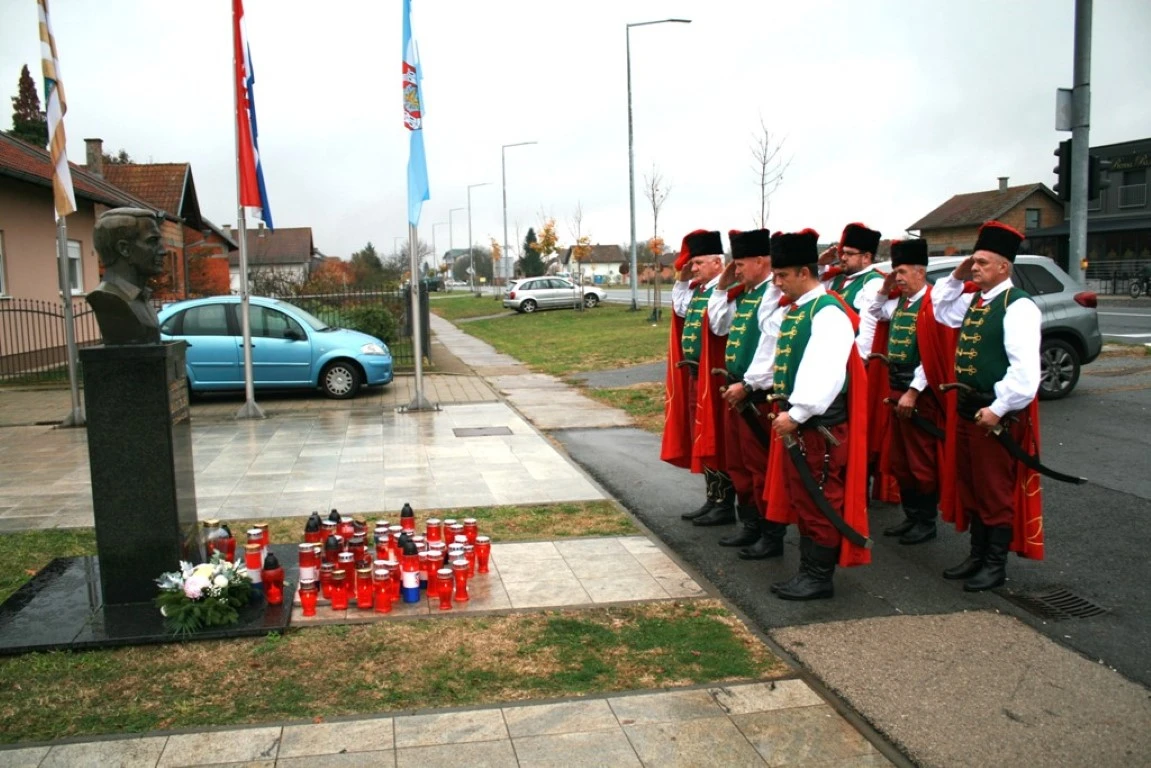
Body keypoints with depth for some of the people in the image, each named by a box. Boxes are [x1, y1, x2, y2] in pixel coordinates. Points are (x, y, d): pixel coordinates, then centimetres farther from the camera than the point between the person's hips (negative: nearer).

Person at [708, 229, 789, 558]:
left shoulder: (775, 293, -16)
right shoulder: (744, 294, 13)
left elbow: (773, 345, -24)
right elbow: (718, 325, 22)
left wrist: (748, 384, -24)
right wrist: (722, 285, 13)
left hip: (758, 394, -10)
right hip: (737, 389, 10)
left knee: (761, 466, -1)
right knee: (738, 463, 17)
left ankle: (772, 536, 11)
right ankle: (750, 525, 30)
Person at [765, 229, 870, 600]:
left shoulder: (828, 312, -16)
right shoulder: (793, 310, 13)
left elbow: (825, 372, -25)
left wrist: (796, 414, -25)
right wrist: (786, 408, 10)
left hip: (819, 425, -10)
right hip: (794, 421, 10)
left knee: (820, 503, 1)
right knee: (800, 500, 16)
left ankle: (819, 578, 12)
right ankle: (808, 571, 28)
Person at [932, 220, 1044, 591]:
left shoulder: (1017, 306, -16)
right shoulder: (974, 301, 10)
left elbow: (1025, 368, -23)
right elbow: (941, 311, 29)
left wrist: (998, 409, -23)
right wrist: (956, 278, 14)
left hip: (997, 416, -9)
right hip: (967, 410, 9)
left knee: (996, 491, 2)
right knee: (970, 487, 16)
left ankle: (996, 566, 14)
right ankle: (978, 556, 28)